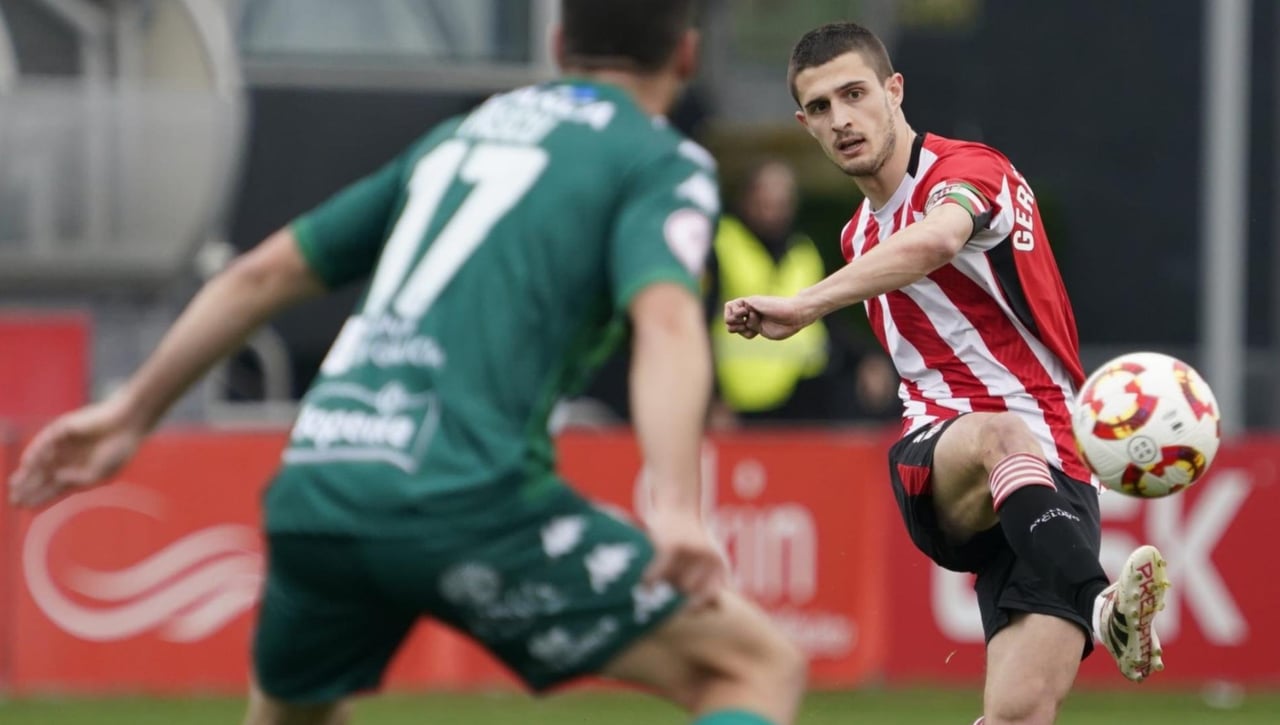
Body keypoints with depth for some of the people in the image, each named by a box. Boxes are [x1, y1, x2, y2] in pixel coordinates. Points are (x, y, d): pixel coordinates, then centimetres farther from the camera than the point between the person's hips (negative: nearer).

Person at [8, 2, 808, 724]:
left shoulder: (457, 136, 27)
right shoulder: (661, 160, 7)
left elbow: (265, 272, 29)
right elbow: (666, 321, -13)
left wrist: (132, 412, 38)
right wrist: (678, 508, -26)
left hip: (315, 490, 6)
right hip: (466, 498, -6)